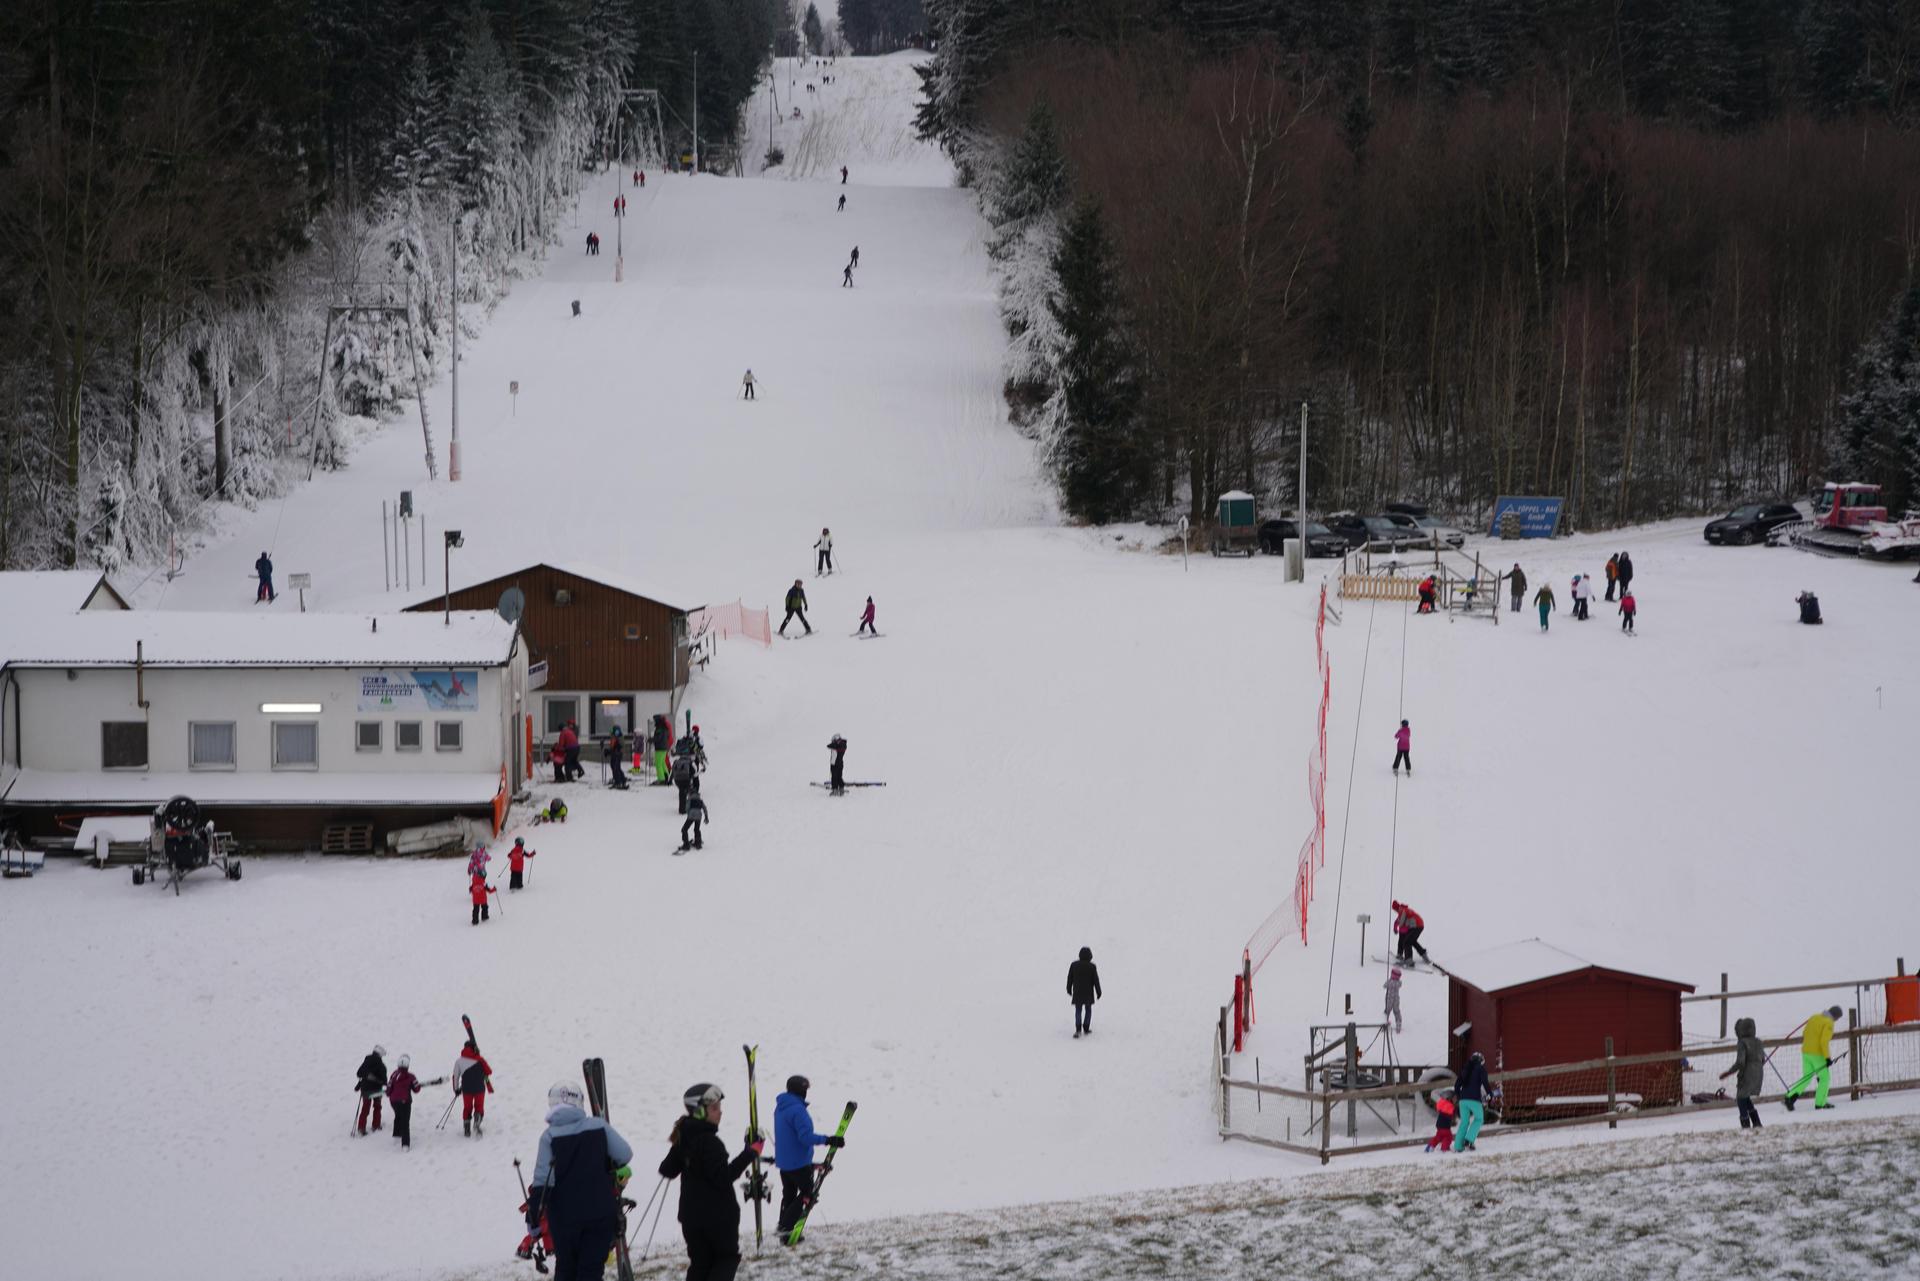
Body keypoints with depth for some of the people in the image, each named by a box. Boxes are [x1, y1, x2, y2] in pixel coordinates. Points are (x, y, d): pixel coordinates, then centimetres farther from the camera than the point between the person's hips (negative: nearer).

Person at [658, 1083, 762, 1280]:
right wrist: (749, 1154, -22)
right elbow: (723, 1177, -24)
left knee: (700, 1261, 13)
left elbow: (668, 1170, 13)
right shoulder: (709, 1142, -20)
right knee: (728, 1257, 8)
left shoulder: (683, 1139, 6)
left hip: (691, 1214, 7)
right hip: (718, 1214, -7)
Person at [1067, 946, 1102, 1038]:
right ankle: (1086, 1029, 17)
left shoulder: (1074, 965, -4)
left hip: (1077, 993, 1)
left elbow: (1069, 979, 4)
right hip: (1088, 994, -1)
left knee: (1078, 1011, 4)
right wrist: (1098, 992, 4)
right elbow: (1096, 980, -6)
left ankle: (1078, 1029, -13)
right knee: (1088, 1010, 15)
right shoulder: (1092, 967, -10)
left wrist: (1069, 990, 17)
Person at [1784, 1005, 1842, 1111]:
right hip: (1818, 1055, -7)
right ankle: (1820, 1103, 9)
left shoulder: (1814, 1018, 11)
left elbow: (1804, 1035, 16)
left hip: (1806, 1052, 7)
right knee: (1824, 1078, 9)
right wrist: (1827, 1057, -17)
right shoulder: (1829, 1023, -11)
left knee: (1806, 1079, 13)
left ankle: (1790, 1097, -3)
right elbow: (1824, 1042, -20)